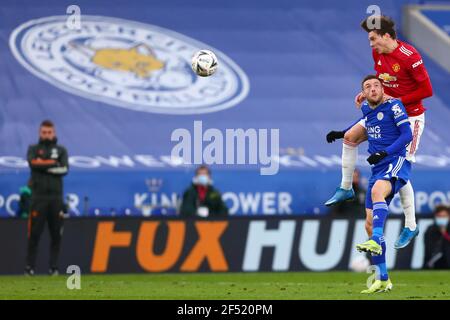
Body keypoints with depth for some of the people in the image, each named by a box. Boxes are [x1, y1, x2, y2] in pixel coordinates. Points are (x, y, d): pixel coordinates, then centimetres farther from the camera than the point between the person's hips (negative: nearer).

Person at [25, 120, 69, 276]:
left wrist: (43, 165, -8)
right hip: (39, 197, -1)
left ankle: (53, 267, 6)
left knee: (56, 234, 0)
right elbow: (33, 163, -10)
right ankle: (30, 266, -2)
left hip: (56, 197, 2)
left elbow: (64, 169, -4)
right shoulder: (33, 149, 12)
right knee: (34, 233, -6)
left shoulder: (61, 150, 14)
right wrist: (53, 163, -6)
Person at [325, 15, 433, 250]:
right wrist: (367, 93, -1)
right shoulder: (377, 53, 0)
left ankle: (411, 226, -1)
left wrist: (397, 100, -21)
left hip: (410, 117, -8)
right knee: (350, 136, 4)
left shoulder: (409, 56, -23)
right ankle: (345, 188, 21)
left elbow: (426, 90, -20)